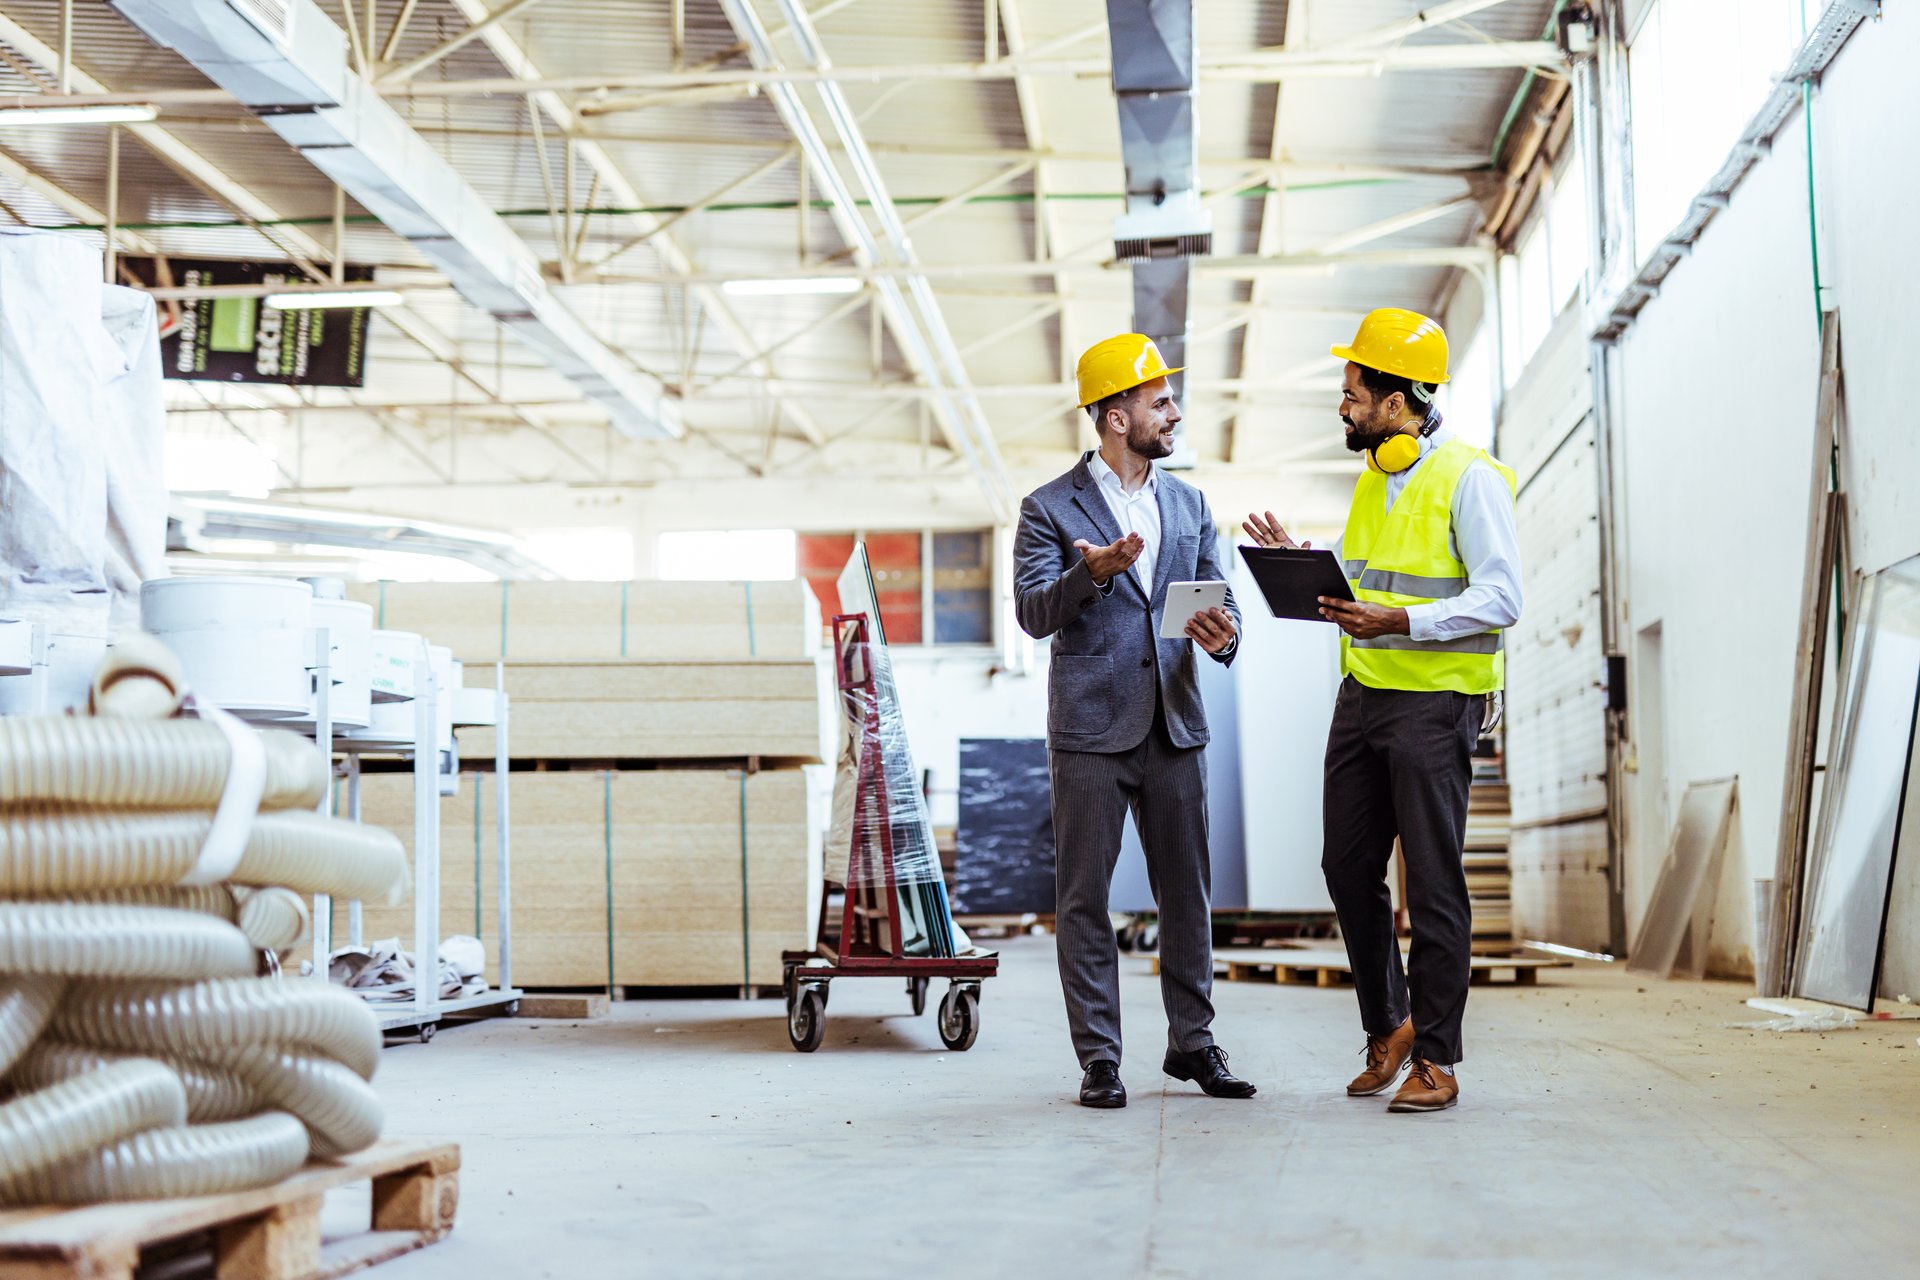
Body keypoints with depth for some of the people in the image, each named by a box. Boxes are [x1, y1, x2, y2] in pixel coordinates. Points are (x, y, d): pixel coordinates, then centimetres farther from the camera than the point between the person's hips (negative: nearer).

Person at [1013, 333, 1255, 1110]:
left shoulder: (1190, 506, 15)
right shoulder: (1051, 508, -1)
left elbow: (1217, 598, 13)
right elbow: (1033, 614, -10)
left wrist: (1223, 635, -10)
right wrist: (1089, 574, -28)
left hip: (1174, 725, 4)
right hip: (1090, 729, -4)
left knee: (1187, 892, 8)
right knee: (1083, 898, -1)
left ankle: (1192, 1043, 18)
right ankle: (1099, 1059, 6)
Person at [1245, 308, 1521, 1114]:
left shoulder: (1469, 478, -11)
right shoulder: (1373, 478, 14)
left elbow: (1501, 600, -18)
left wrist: (1400, 621, -26)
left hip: (1434, 703, -8)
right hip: (1362, 697, 8)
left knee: (1433, 882, -2)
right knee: (1348, 868, 9)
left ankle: (1436, 1060, 6)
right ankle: (1387, 1025, 26)